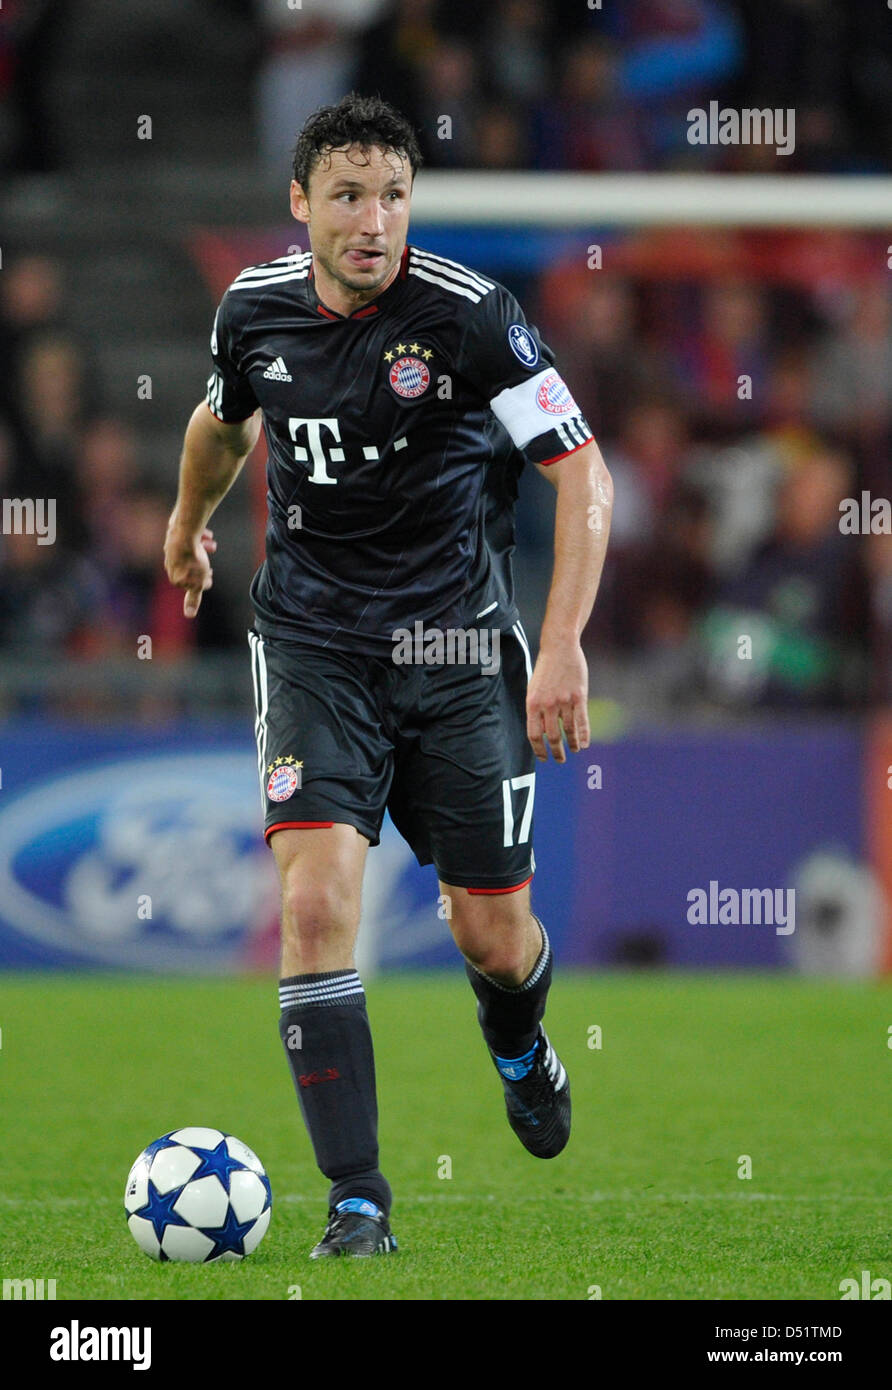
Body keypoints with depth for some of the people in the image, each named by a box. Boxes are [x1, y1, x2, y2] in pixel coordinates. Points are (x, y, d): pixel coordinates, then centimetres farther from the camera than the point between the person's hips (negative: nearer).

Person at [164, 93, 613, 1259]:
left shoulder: (470, 316, -15)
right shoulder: (255, 309, -2)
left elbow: (583, 473, -12)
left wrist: (563, 645, -21)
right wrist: (188, 526, 39)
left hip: (458, 643, -2)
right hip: (313, 642, 2)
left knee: (494, 935, 5)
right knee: (317, 898, -18)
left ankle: (519, 1044, 44)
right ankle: (357, 1200, -14)